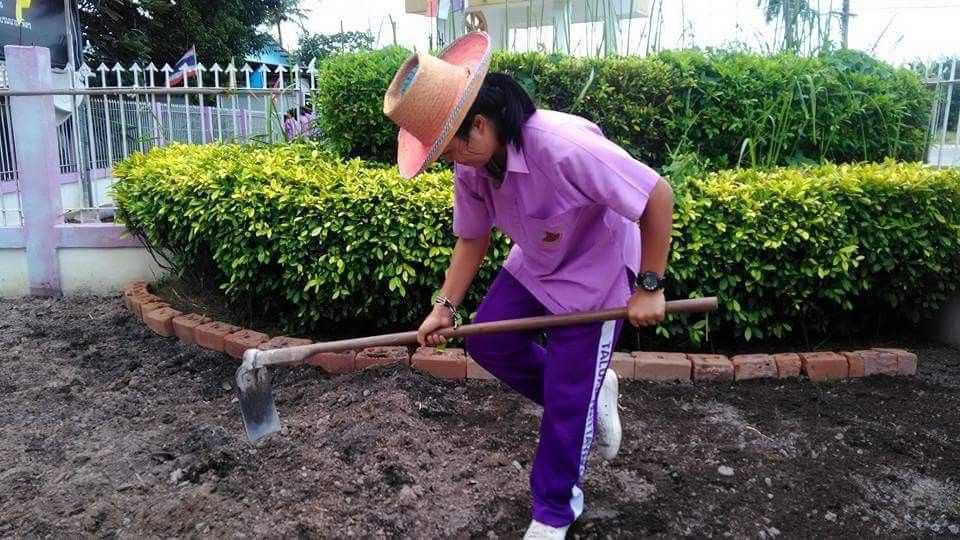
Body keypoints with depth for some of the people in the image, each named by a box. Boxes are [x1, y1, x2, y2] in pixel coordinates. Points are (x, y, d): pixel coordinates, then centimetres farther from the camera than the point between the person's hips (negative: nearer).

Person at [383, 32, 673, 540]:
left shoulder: (563, 146, -38)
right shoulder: (470, 164, -13)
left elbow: (659, 196, -31)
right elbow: (472, 237, 0)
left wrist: (649, 288, -25)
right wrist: (445, 306, -8)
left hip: (595, 273, -7)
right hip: (535, 265, 7)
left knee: (567, 400, -1)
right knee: (487, 342, 2)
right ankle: (589, 389, 23)